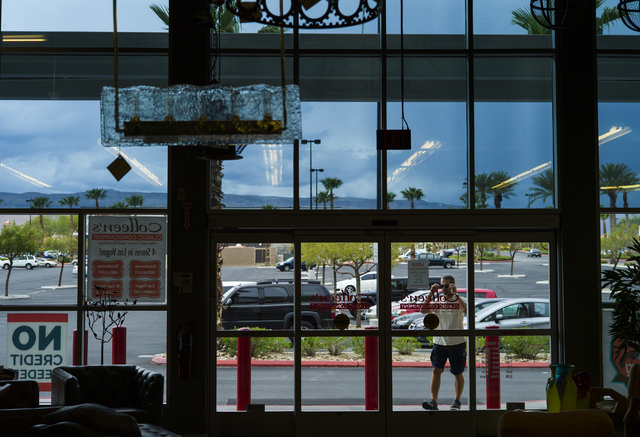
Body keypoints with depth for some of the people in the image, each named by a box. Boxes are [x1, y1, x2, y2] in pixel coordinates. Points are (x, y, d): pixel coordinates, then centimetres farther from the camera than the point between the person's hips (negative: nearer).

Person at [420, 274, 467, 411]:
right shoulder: (437, 300, 8)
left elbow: (465, 310, -24)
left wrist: (455, 294, -25)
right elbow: (423, 310, -7)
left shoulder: (459, 300, -2)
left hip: (457, 343, -2)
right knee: (436, 370, -10)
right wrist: (431, 293, -13)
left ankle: (457, 401, 23)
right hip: (439, 342, 2)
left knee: (458, 373, 8)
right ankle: (433, 401, -13)